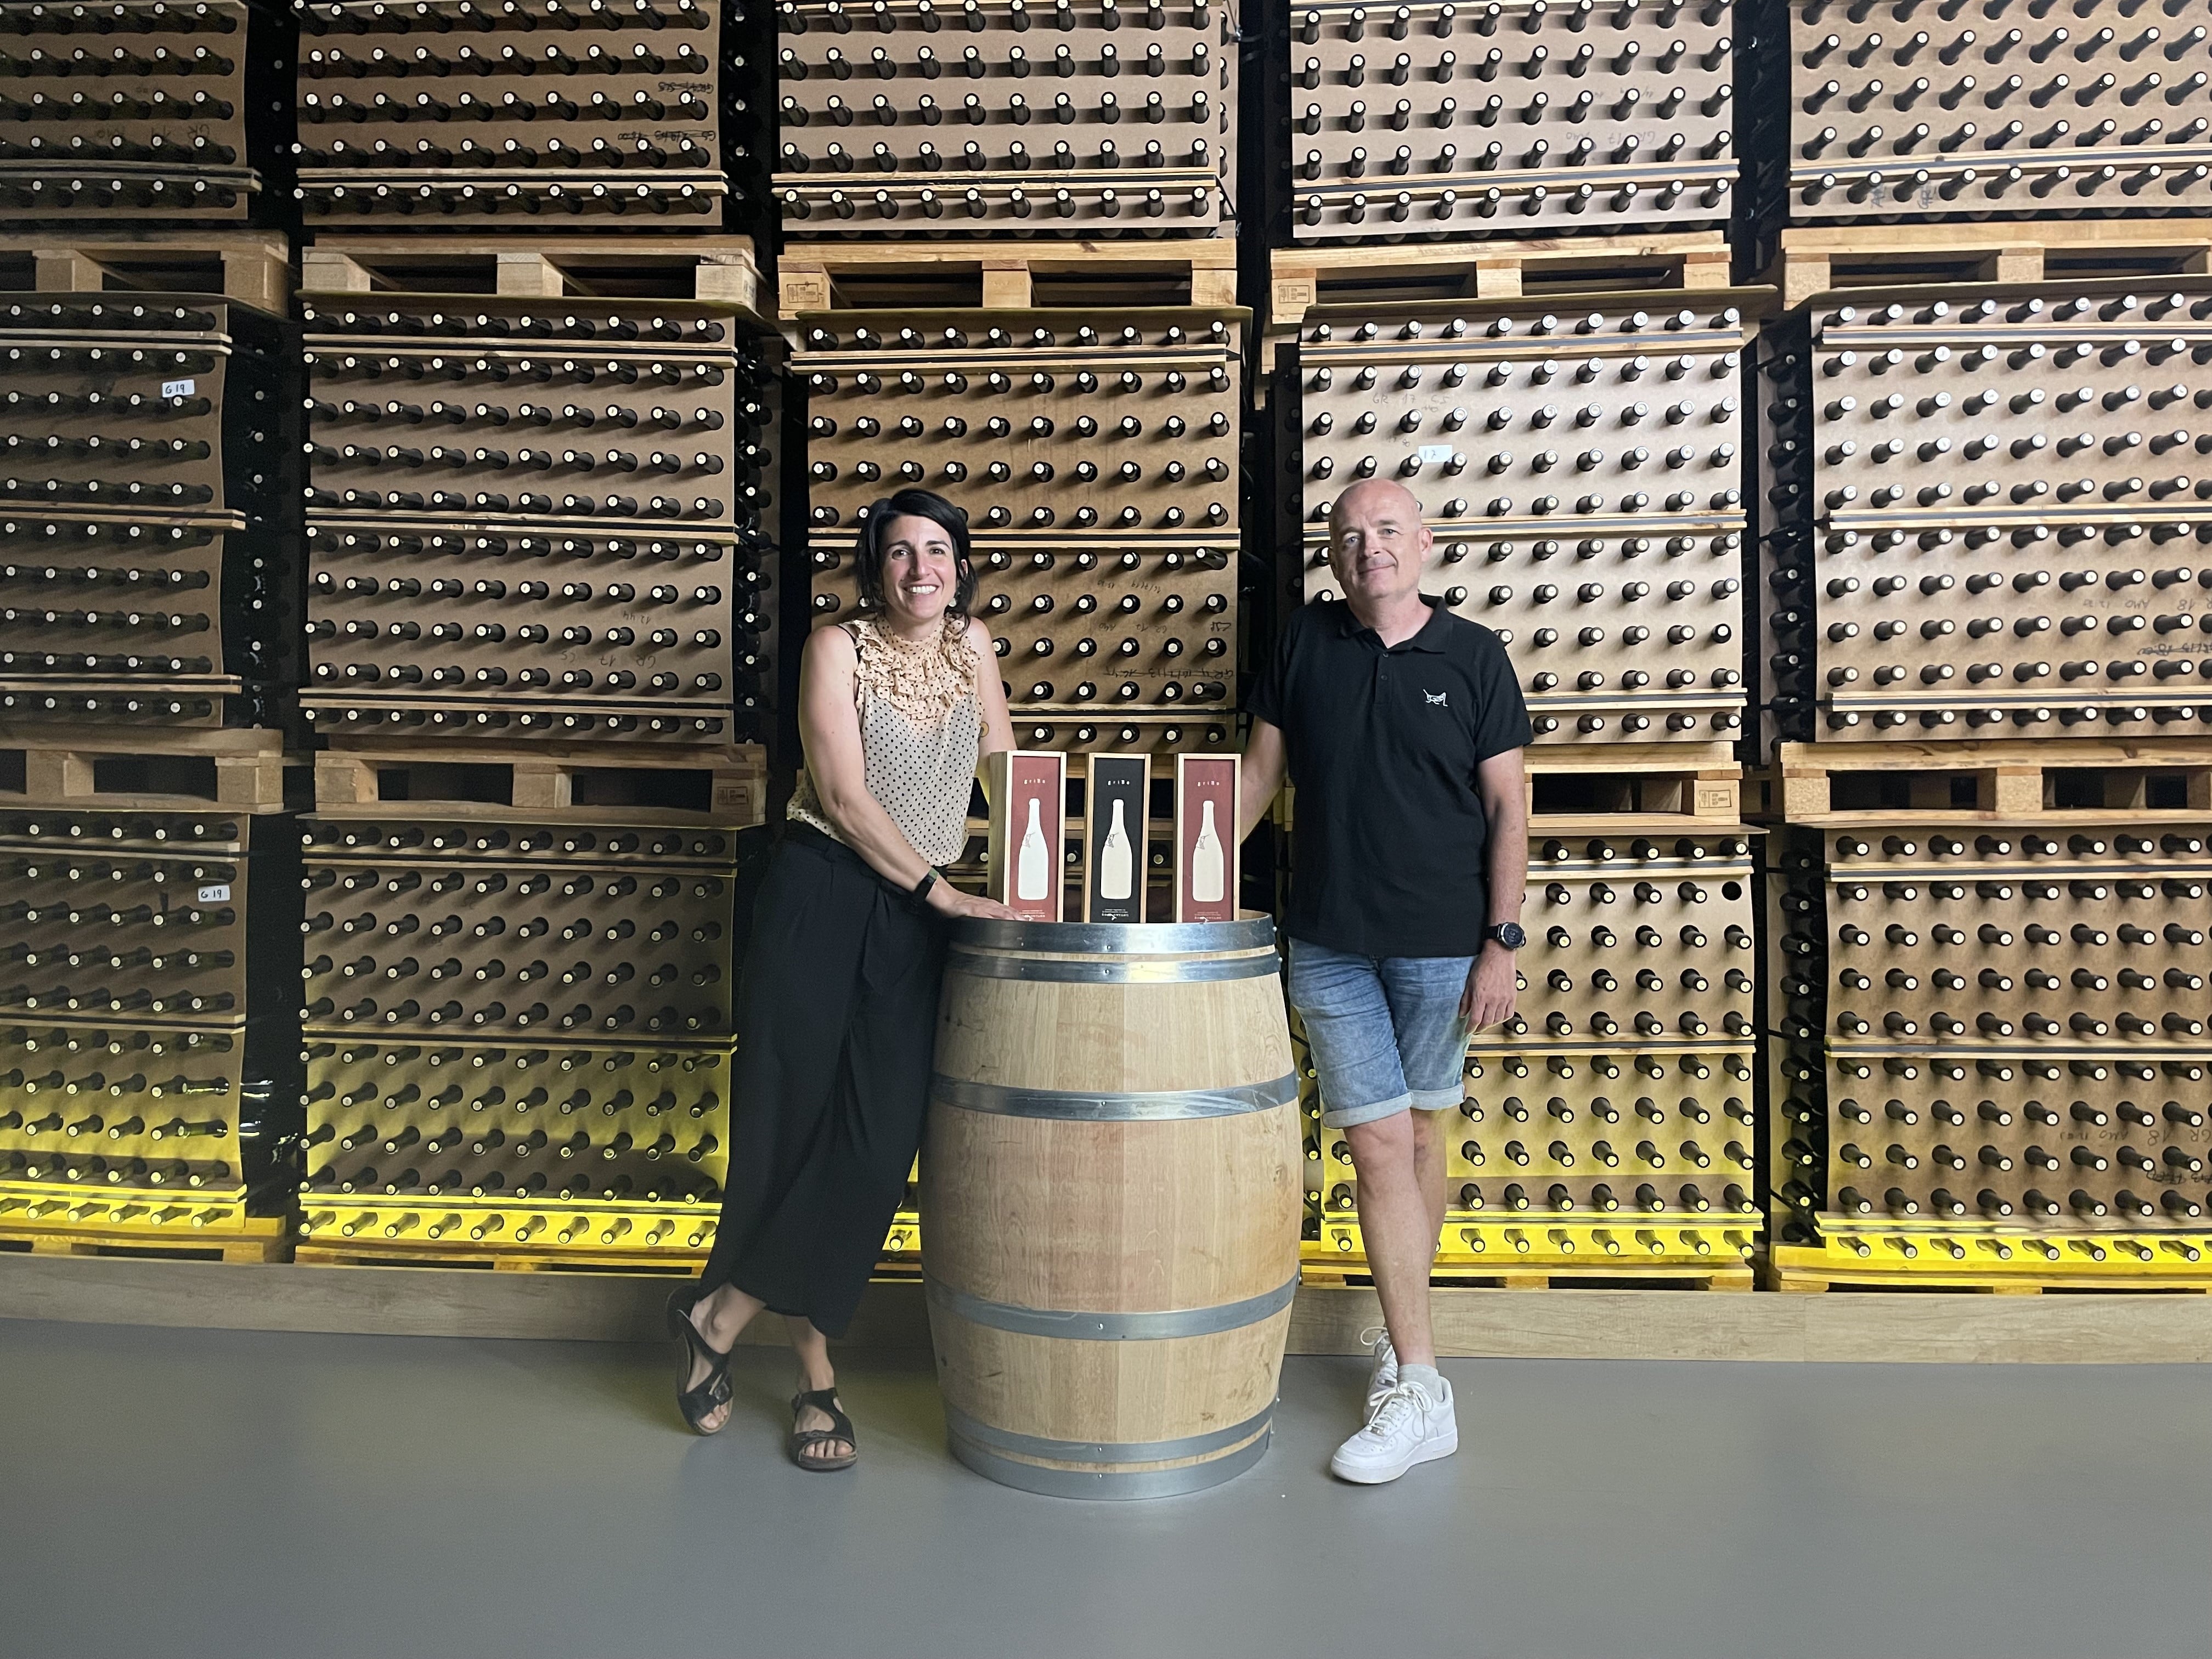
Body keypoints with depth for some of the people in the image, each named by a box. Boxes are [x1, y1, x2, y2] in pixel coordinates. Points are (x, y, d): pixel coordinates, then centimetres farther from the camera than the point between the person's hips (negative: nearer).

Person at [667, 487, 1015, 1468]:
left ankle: (720, 1315, 13)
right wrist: (943, 891, -14)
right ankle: (815, 1371, 15)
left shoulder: (971, 645, 10)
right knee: (789, 1125, -2)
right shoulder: (838, 648, -3)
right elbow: (844, 795, -10)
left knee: (880, 1145, -3)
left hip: (918, 917, 4)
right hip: (820, 898, -4)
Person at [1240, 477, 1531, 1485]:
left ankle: (1404, 1334, 26)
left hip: (1443, 945, -1)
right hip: (1329, 945, 1)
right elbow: (1260, 774, 12)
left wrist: (1502, 940, -6)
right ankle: (1419, 1391, 6)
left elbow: (1507, 807, -1)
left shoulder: (1473, 656, -1)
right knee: (1379, 1147, -1)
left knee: (1421, 1138, 10)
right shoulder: (1304, 644, 5)